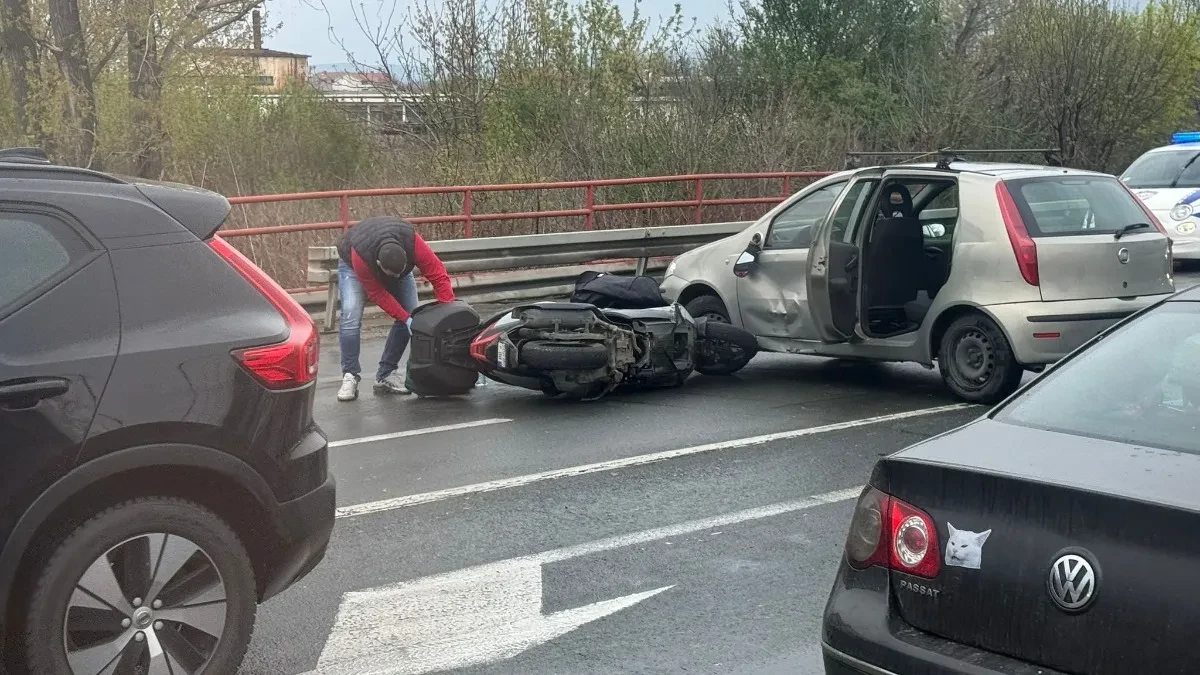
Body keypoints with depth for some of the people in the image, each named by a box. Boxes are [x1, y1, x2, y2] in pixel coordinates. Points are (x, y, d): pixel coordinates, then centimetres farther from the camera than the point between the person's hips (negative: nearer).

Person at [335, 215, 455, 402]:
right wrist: (406, 318, -34)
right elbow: (377, 293, -31)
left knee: (411, 315, -10)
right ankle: (350, 377, -16)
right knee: (350, 315, -25)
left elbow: (438, 275, -36)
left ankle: (386, 376, -1)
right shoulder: (360, 255, -43)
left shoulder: (412, 241, -39)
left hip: (398, 260, 3)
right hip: (352, 265, -3)